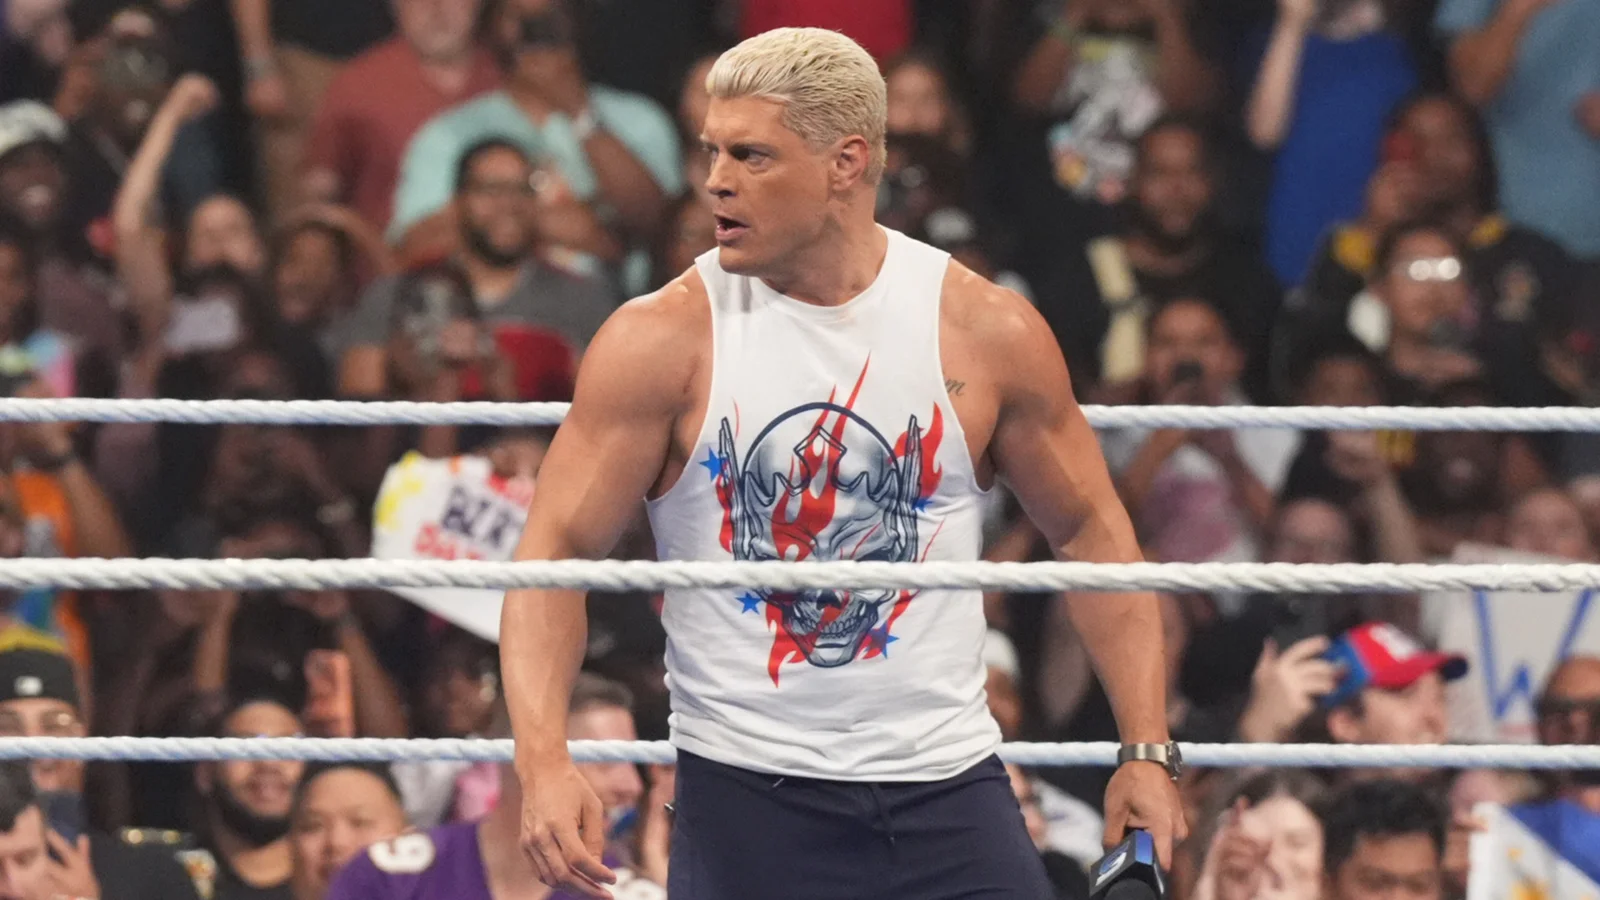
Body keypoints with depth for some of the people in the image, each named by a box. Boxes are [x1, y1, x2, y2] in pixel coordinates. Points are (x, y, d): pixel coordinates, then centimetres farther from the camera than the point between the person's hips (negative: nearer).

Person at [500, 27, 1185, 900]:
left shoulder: (987, 334, 0)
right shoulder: (661, 343, -5)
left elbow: (1090, 531, 11)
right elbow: (554, 552, -6)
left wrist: (1146, 751, 3)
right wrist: (544, 762, -21)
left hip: (946, 785, 2)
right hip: (745, 797, -1)